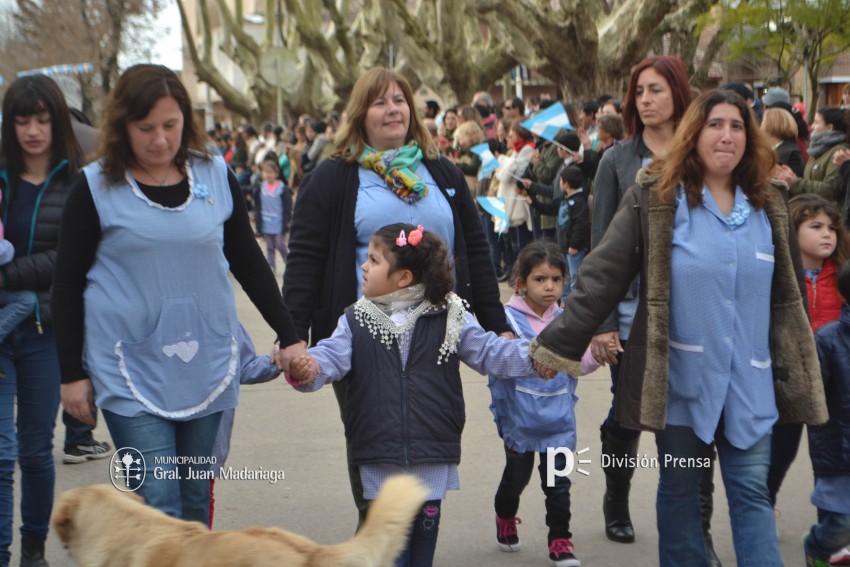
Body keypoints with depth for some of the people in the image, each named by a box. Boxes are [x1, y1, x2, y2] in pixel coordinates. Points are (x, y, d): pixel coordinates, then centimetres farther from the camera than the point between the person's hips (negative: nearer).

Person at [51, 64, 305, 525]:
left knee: (195, 502, 9)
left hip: (207, 364, 3)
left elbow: (249, 262, 15)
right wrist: (72, 374, 1)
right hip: (131, 370, -3)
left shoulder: (215, 176, 5)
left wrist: (289, 337, 12)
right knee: (158, 504, -10)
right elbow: (68, 284, 3)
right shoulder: (95, 188, -3)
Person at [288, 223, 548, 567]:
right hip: (379, 456, 0)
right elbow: (332, 355, -11)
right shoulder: (356, 321, 1)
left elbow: (490, 352, -1)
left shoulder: (448, 318, -1)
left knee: (426, 522, 12)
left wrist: (535, 357, -16)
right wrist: (307, 366, -33)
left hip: (433, 452, 0)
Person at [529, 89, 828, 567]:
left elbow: (790, 295, 14)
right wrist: (560, 344, -14)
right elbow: (604, 275, -9)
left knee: (752, 491, 3)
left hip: (750, 379, 3)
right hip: (681, 375, -3)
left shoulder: (770, 204, 7)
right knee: (679, 490, 9)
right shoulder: (656, 198, -6)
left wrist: (796, 369, 15)